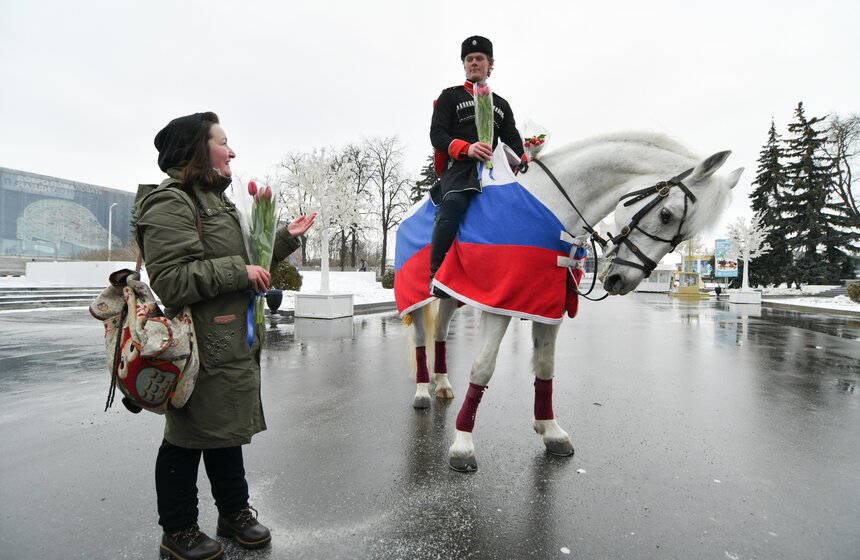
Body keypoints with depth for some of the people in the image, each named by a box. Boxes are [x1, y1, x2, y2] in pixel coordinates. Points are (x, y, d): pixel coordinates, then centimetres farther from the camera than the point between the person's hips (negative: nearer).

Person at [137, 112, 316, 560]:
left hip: (232, 342, 10)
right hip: (201, 350, -10)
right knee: (188, 438, 6)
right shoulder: (170, 204, -13)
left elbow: (239, 263, 23)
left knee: (226, 428, 19)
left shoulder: (215, 201, 20)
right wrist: (238, 271, -20)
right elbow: (170, 281, -23)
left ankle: (234, 512, 36)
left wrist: (286, 238, 16)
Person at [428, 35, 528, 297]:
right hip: (459, 167, -5)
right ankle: (437, 276, -34)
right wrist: (467, 148, -18)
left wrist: (521, 159, -6)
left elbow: (512, 139, 19)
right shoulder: (450, 96, 16)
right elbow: (437, 135, 2)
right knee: (453, 204, -37)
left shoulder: (501, 105, 29)